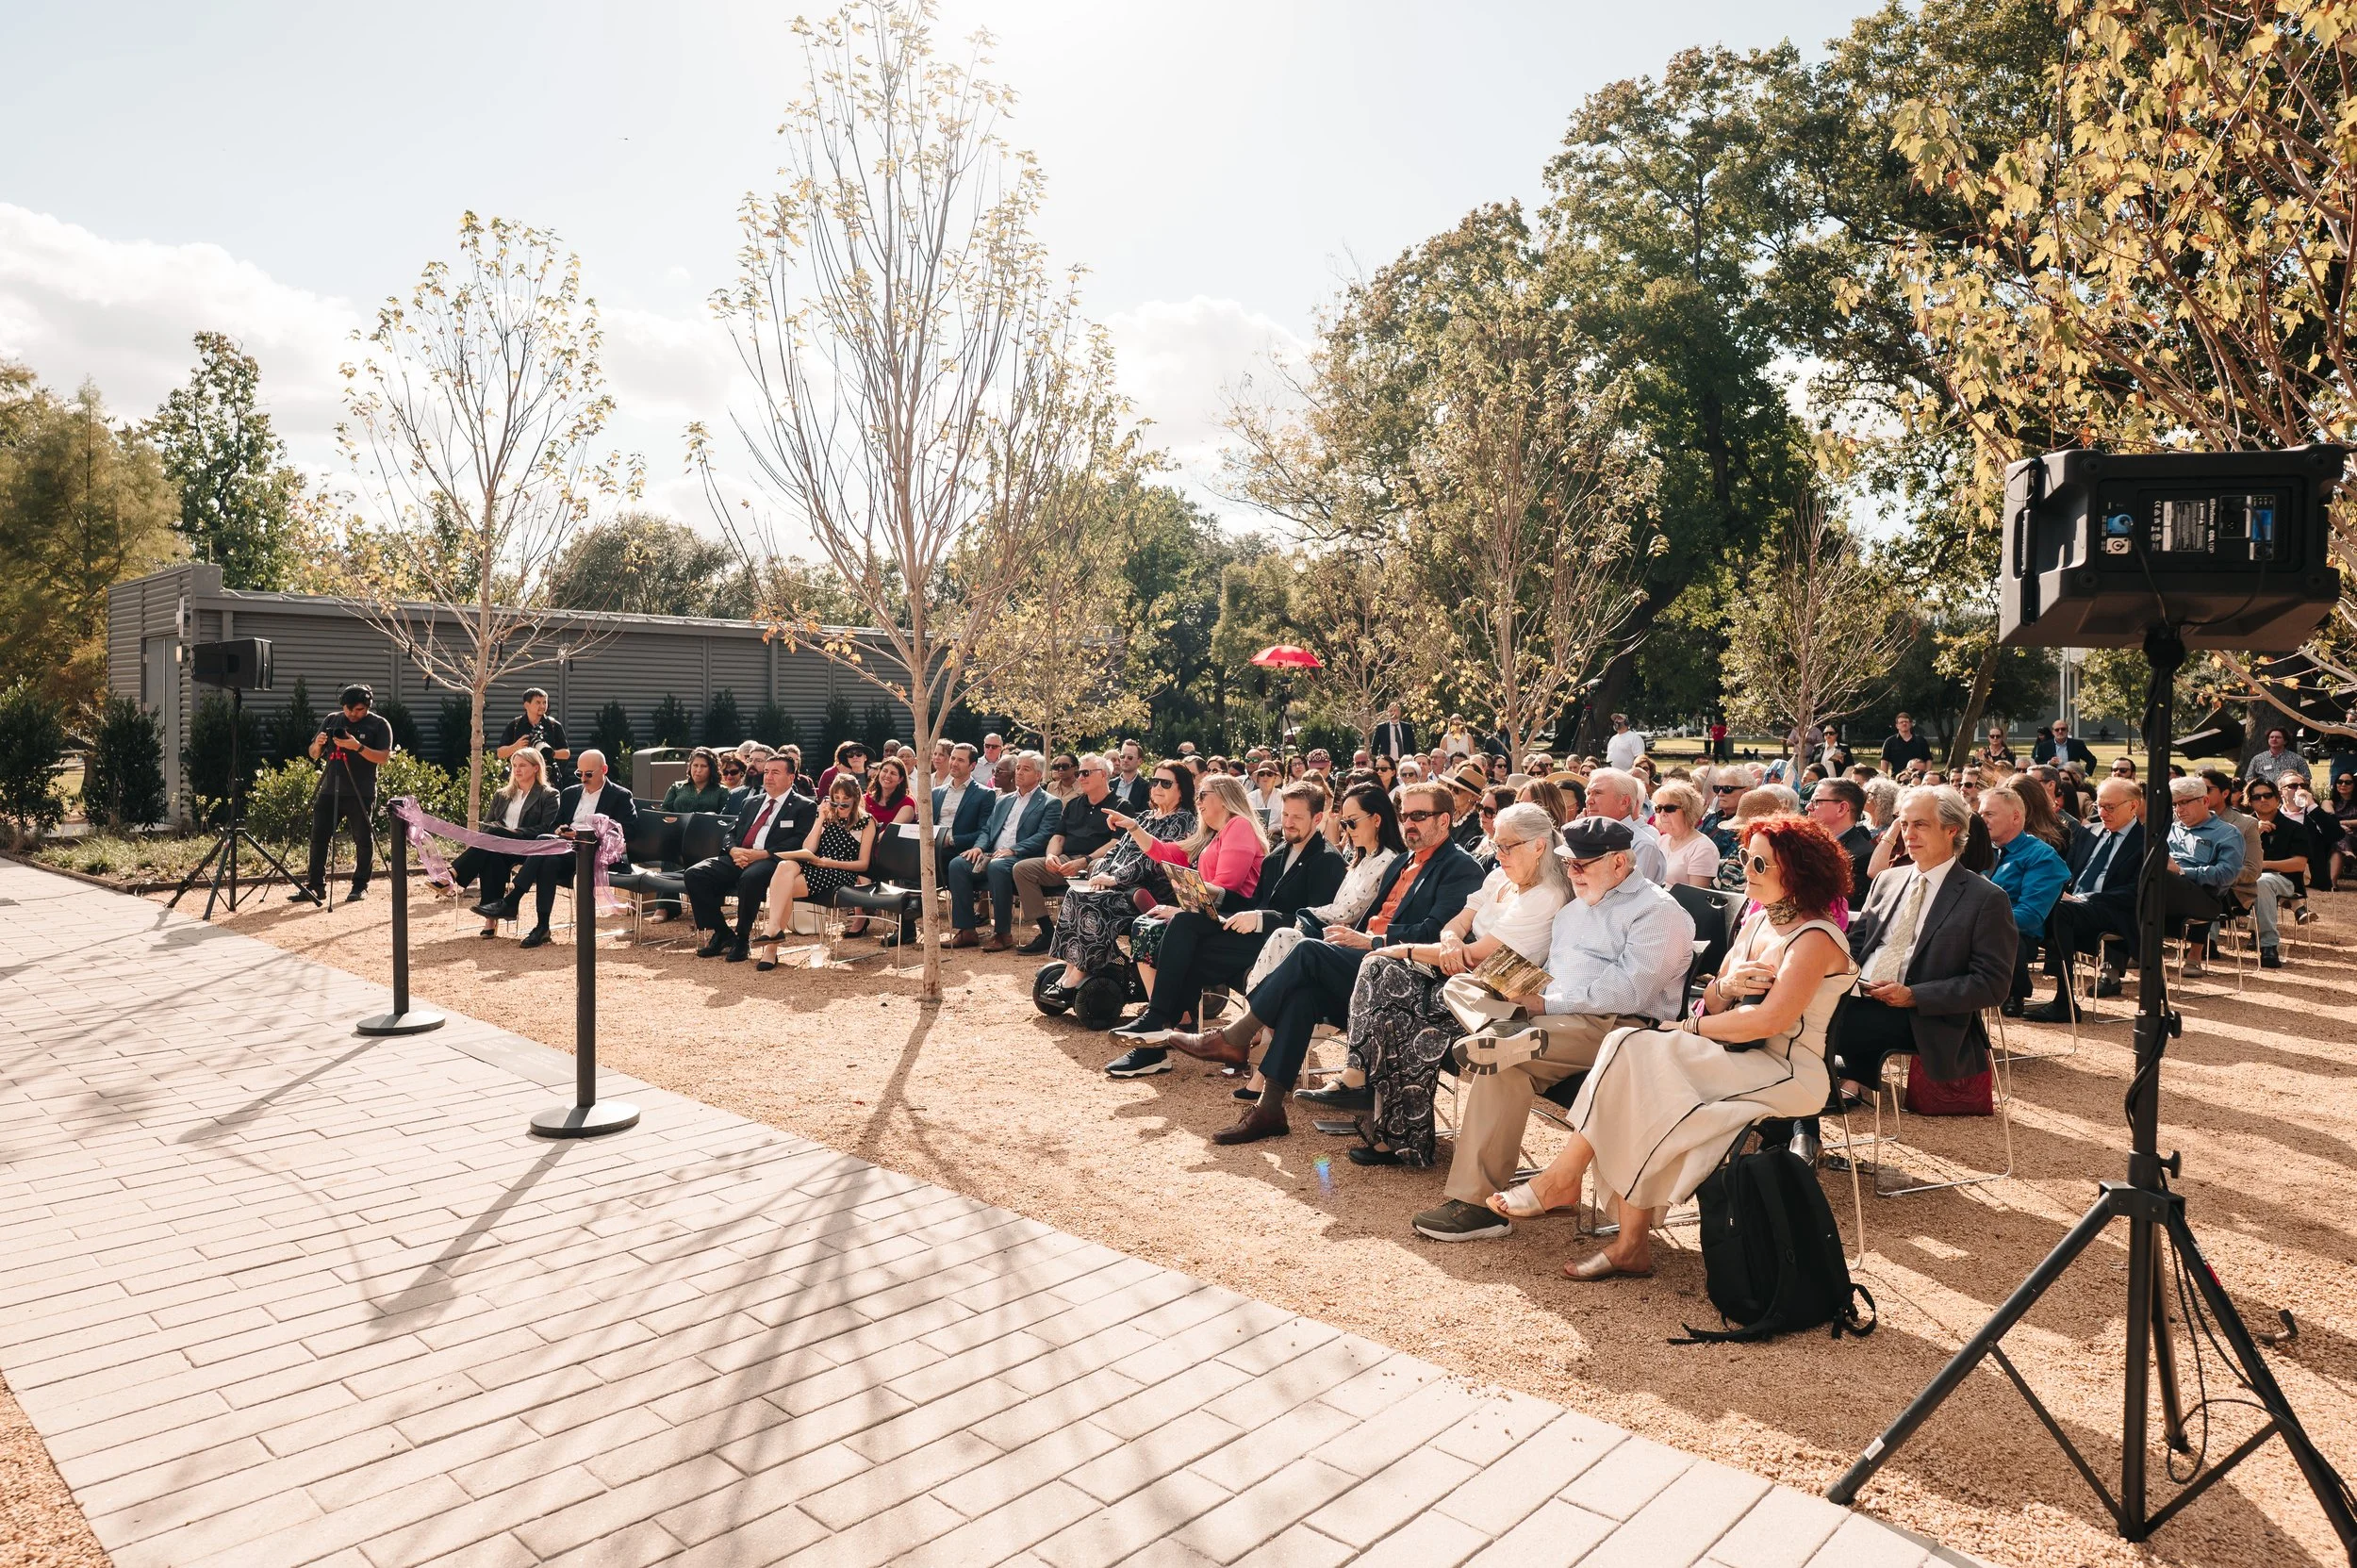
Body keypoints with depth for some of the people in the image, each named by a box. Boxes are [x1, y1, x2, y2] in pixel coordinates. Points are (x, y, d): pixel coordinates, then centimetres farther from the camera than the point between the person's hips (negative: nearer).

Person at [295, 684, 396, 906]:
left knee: (363, 840, 1)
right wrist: (318, 744, -8)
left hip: (361, 794, -4)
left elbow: (384, 758, -10)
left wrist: (358, 747, -23)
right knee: (318, 838, 2)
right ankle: (315, 886, 7)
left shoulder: (379, 725, 0)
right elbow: (314, 755, 14)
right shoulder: (332, 720, 11)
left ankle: (360, 886, 12)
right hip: (329, 790, 4)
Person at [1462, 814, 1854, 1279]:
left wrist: (1693, 1025, -10)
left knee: (1634, 1050, -23)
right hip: (1740, 1062, 8)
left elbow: (1770, 1020, -23)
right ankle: (1632, 1245, -17)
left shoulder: (1814, 939, -12)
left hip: (1787, 1075, -8)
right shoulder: (1757, 921, 15)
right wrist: (1723, 988, -12)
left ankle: (1560, 1179, -14)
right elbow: (1712, 1001, 13)